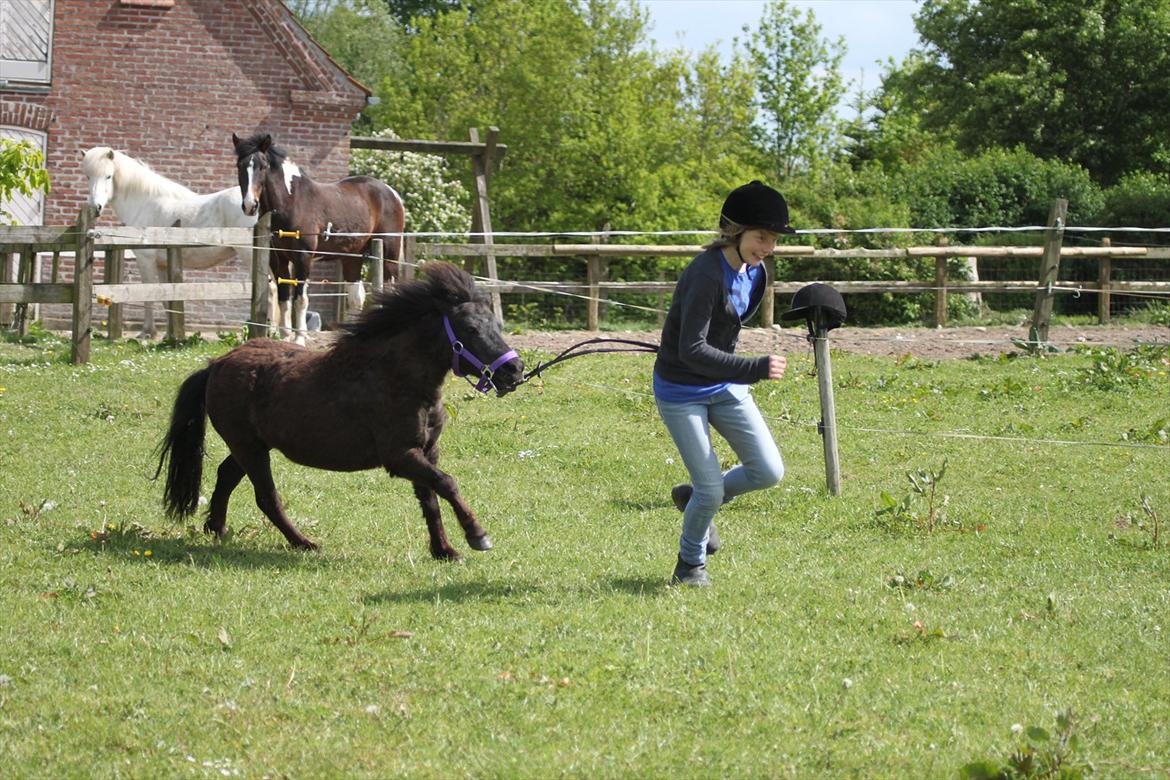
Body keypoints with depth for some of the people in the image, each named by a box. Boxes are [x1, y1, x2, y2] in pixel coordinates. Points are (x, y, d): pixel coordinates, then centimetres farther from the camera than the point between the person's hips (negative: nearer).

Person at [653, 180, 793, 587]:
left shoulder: (755, 272, -1)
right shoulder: (707, 274, -27)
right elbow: (692, 351, -32)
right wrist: (756, 369, -38)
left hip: (726, 385, 7)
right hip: (681, 391, -7)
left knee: (768, 472, -1)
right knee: (712, 488, -6)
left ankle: (694, 498, 26)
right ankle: (690, 563, 22)